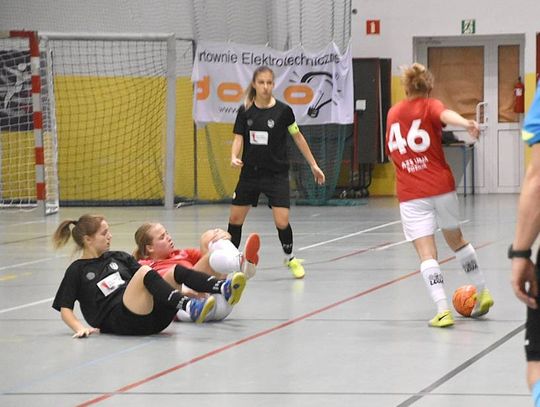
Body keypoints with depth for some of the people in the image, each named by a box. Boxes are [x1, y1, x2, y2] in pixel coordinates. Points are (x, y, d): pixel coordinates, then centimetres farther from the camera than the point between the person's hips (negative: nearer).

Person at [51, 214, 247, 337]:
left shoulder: (119, 258, 26)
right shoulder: (77, 270, 11)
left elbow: (147, 285, 28)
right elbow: (65, 309, 6)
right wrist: (80, 328, -12)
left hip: (151, 316, 6)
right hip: (118, 320, -6)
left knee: (177, 271, -15)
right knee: (144, 272, -30)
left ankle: (223, 288, -37)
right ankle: (190, 307, -49)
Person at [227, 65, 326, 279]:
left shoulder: (283, 110, -7)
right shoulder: (245, 111, -1)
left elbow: (298, 137, 3)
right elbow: (238, 138, 0)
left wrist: (313, 165, 6)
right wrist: (234, 157, -21)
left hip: (276, 174, -3)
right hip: (250, 172, 3)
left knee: (282, 222, -10)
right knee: (235, 218, 5)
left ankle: (290, 259, 15)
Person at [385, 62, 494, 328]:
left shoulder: (393, 114, 12)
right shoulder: (430, 106, 0)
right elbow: (446, 115, -24)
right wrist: (467, 124, -45)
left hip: (410, 195, 0)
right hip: (442, 187, 0)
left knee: (426, 253, -4)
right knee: (456, 239, 22)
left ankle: (443, 310, -19)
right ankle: (482, 293, 32)